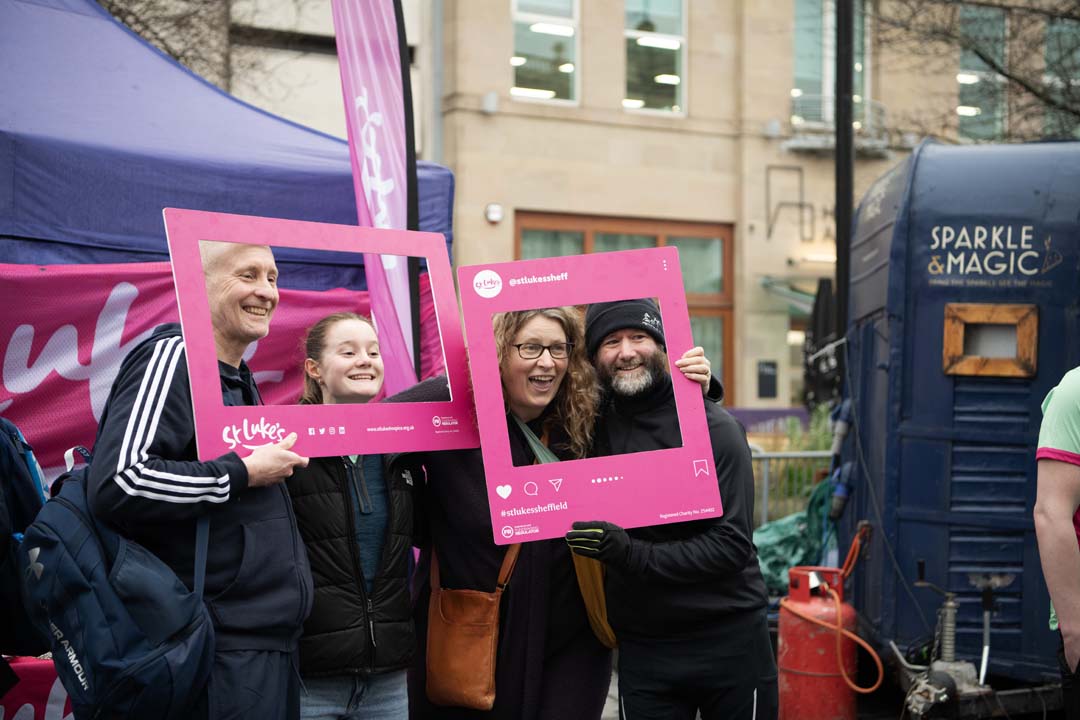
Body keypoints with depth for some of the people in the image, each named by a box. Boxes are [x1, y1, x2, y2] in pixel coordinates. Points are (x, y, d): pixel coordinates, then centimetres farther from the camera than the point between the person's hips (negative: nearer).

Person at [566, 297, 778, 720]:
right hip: (642, 649, 3)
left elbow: (730, 545, -15)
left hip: (728, 641, -3)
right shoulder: (593, 423, 1)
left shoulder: (714, 428, -11)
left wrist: (624, 551, -24)